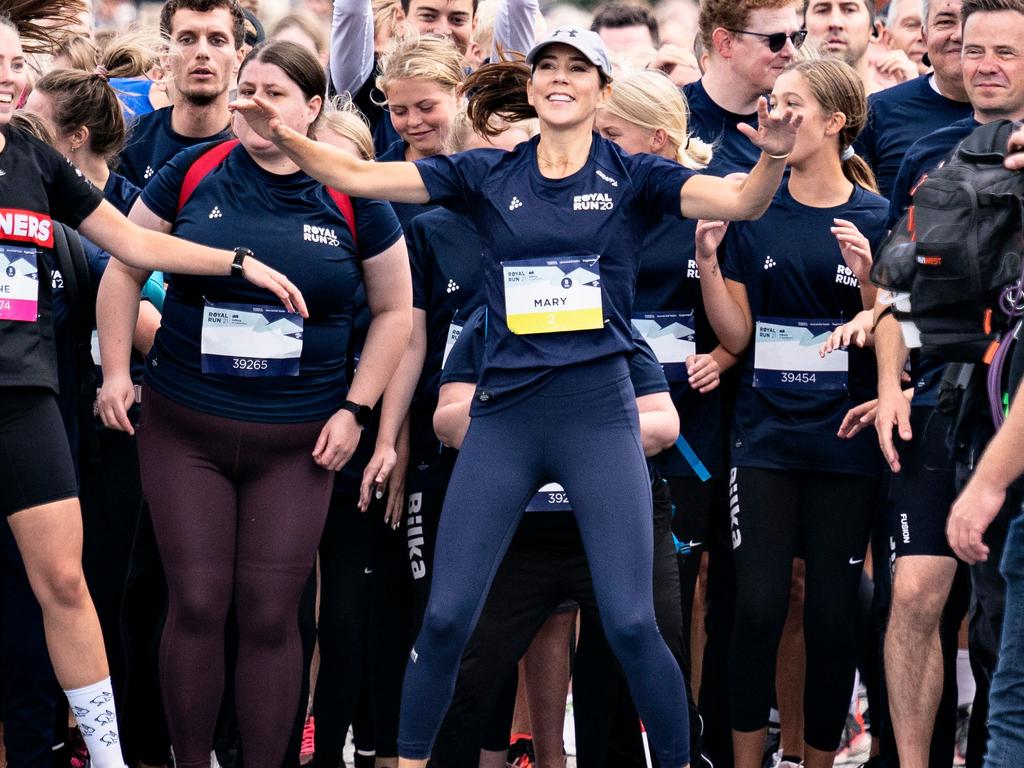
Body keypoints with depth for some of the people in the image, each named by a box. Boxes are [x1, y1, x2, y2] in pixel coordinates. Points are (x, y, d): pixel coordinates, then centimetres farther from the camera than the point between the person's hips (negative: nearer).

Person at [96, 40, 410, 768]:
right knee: (197, 604, -2)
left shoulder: (352, 199, 0)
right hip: (184, 428, 0)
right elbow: (124, 269, 8)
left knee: (271, 614, 0)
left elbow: (394, 309, 7)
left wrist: (355, 409, 0)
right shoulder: (192, 175, 0)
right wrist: (116, 370, 0)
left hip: (297, 440, 0)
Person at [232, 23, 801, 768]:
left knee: (631, 622, -6)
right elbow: (360, 176, 1)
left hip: (598, 413, -2)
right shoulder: (487, 175, 5)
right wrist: (286, 138, -15)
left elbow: (740, 200, -13)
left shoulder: (632, 177, 1)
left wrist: (773, 157, -34)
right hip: (504, 413, 2)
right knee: (447, 616, 3)